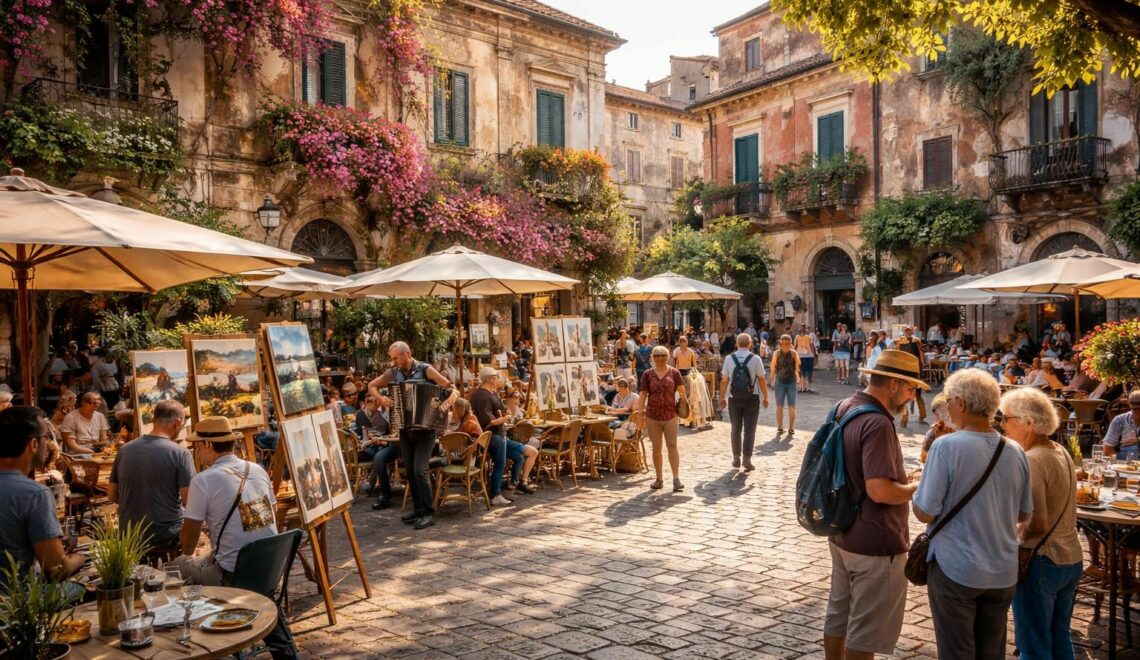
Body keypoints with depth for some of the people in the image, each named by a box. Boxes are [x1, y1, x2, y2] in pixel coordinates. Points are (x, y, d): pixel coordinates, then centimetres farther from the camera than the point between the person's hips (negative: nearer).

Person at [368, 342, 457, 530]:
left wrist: (449, 400, -35)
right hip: (405, 430, 5)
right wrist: (380, 398, -7)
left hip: (425, 429, -5)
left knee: (420, 470, -12)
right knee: (410, 471, 8)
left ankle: (429, 513, -2)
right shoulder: (393, 373, 3)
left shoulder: (426, 370, -11)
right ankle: (418, 509, 20)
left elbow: (452, 389, -13)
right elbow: (372, 386, 14)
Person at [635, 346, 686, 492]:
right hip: (652, 416, 2)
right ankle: (659, 479, 17)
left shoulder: (674, 373, 3)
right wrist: (639, 410, -4)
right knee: (656, 447, 8)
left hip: (670, 415, -2)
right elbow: (643, 394, 2)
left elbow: (681, 390, 5)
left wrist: (682, 394, -14)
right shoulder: (648, 374, 5)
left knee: (672, 446, -3)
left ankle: (676, 478, -1)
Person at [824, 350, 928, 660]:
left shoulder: (844, 407, 5)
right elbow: (879, 491, -29)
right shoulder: (877, 423, -24)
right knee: (865, 630, 6)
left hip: (843, 533, 9)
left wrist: (900, 476, 13)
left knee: (839, 615, 21)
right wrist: (919, 488, -12)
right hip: (875, 543, -9)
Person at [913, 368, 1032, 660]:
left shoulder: (947, 446, -19)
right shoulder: (1015, 451, -1)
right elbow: (1023, 515, 10)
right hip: (1004, 573, 5)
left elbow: (925, 513, -17)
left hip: (956, 571, -5)